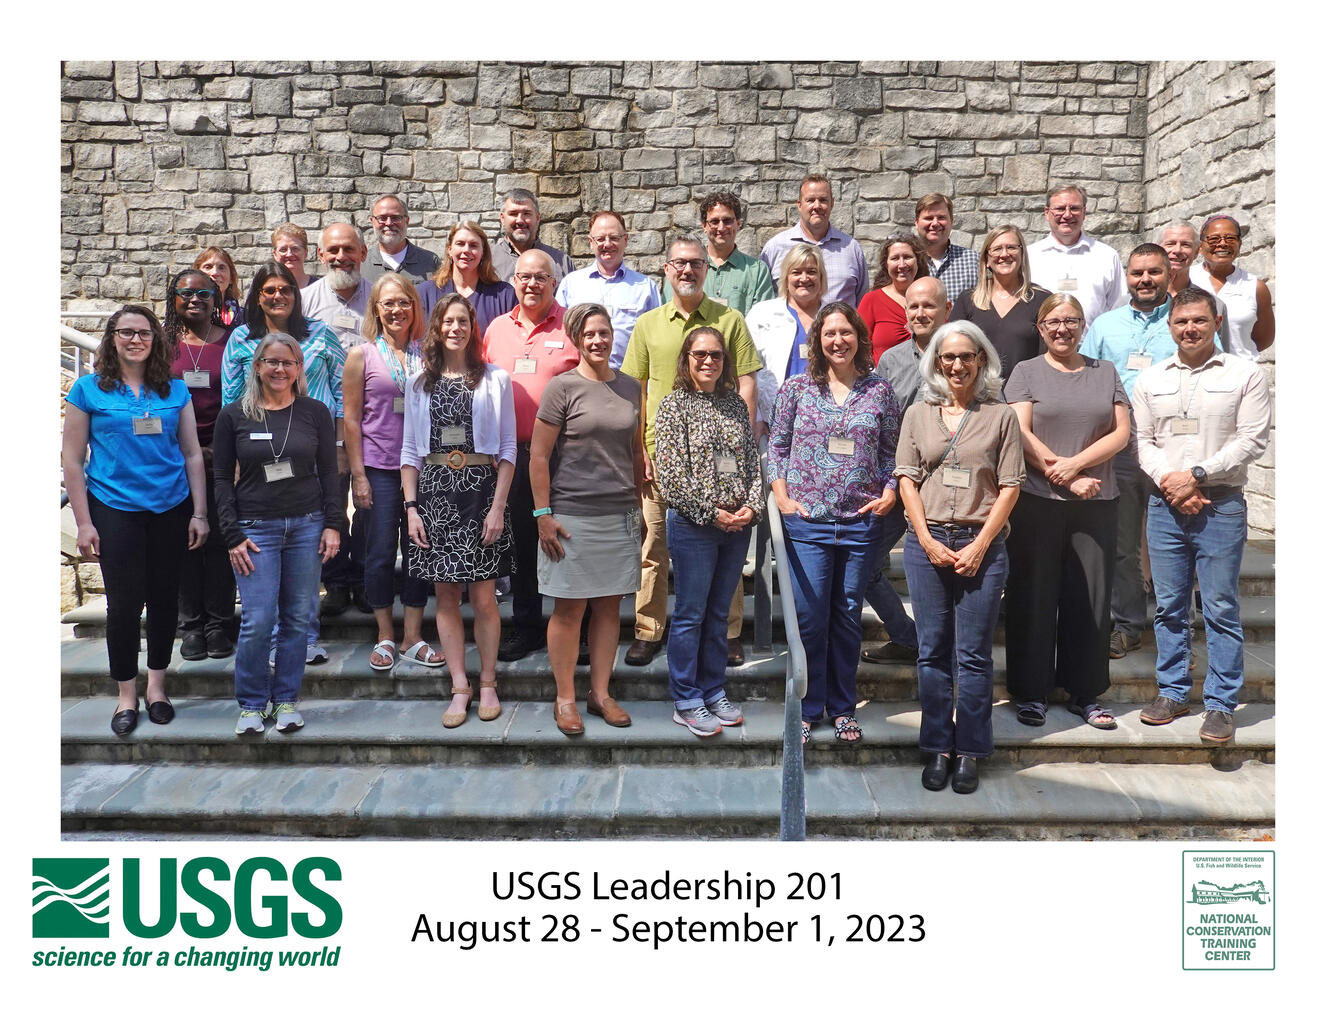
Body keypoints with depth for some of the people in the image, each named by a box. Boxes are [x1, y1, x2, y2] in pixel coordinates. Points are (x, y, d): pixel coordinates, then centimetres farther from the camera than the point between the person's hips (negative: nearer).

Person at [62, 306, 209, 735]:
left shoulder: (174, 389, 5)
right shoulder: (89, 389, -2)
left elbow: (192, 453, 6)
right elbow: (72, 459, -1)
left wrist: (199, 513, 2)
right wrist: (84, 523, -5)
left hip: (170, 509, 2)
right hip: (116, 510, -2)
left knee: (164, 598, 9)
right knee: (124, 603, 1)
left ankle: (156, 685, 26)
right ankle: (126, 695, 18)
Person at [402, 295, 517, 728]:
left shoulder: (494, 379, 2)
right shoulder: (421, 383, 10)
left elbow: (507, 448, 0)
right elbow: (410, 450, 11)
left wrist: (498, 506, -7)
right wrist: (411, 506, 2)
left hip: (480, 489, -2)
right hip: (434, 493, 3)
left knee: (483, 597, -1)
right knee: (445, 596, 4)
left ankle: (487, 684, 14)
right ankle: (459, 687, 13)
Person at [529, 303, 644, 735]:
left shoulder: (630, 387, 10)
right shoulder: (562, 387, -5)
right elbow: (538, 456, -6)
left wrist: (639, 506, 15)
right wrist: (543, 514, -10)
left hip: (621, 515, 5)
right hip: (572, 516, -4)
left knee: (609, 606, 9)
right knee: (569, 608, 3)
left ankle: (601, 693, 21)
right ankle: (565, 699, 15)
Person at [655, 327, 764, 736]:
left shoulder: (736, 405, 11)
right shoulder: (675, 405, -3)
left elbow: (753, 462, 10)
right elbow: (671, 472, -10)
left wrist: (752, 507, -5)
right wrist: (711, 512, -13)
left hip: (736, 525, 5)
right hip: (693, 523, -5)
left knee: (718, 614, 13)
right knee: (691, 614, 2)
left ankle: (714, 692, 25)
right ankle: (686, 702, 12)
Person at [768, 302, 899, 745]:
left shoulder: (879, 390, 6)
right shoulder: (797, 388, 3)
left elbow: (891, 453, 10)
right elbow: (777, 445, 6)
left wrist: (890, 492, -5)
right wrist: (781, 496, -4)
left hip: (861, 522, 1)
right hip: (807, 521, -1)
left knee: (848, 616, 10)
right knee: (809, 617, 0)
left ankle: (842, 708, 24)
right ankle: (807, 709, 15)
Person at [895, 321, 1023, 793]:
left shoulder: (1001, 416, 4)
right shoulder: (918, 415, 9)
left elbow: (1010, 486, 1)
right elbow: (907, 479, 5)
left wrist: (979, 545, -7)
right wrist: (929, 541, -5)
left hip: (981, 545, -2)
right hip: (927, 544, 2)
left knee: (974, 655, 1)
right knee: (932, 652, 6)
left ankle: (969, 752, 12)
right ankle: (937, 749, 15)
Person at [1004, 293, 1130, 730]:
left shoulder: (1105, 371, 14)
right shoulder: (1026, 372, 6)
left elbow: (1121, 432, 5)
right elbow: (1021, 435, -5)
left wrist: (1074, 464, -10)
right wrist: (1067, 481, -11)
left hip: (1096, 502, 3)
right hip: (1036, 501, -2)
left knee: (1090, 597, 6)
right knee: (1033, 596, 1)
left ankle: (1085, 693, 17)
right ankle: (1031, 693, 12)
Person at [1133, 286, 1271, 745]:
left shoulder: (1244, 375, 2)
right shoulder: (1150, 379, 12)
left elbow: (1252, 439, -5)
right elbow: (1143, 441, 8)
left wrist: (1196, 474, -13)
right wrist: (1168, 482, -9)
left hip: (1221, 505, -3)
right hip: (1165, 505, 3)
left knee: (1221, 609, 0)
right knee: (1169, 607, 9)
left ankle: (1221, 704, 8)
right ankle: (1173, 692, 21)